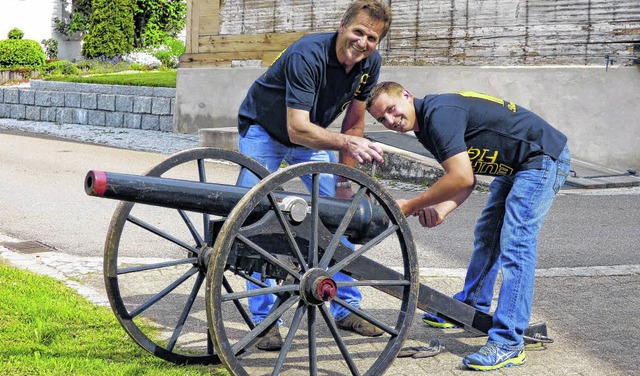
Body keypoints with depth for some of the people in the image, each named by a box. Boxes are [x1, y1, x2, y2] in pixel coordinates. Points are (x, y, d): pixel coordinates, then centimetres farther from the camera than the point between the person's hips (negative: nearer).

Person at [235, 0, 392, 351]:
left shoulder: (370, 62, -16)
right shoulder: (307, 55, -36)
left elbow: (355, 120, -4)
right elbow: (297, 128, -42)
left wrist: (345, 177, -5)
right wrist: (347, 142, -56)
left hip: (312, 133, 6)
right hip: (264, 129, -6)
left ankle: (347, 308, 10)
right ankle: (264, 319, -5)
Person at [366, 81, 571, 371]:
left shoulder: (439, 113, -24)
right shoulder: (426, 126, 8)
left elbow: (461, 178, -30)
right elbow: (466, 181, 6)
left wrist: (410, 206, -21)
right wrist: (440, 209, -13)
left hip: (543, 157, -11)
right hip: (512, 167, 11)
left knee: (515, 243, -17)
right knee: (487, 236, 19)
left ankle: (508, 343, -19)